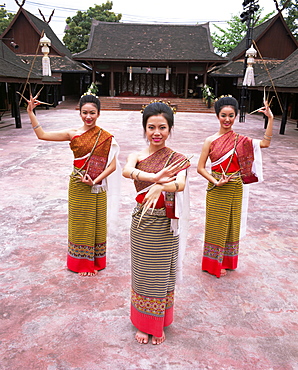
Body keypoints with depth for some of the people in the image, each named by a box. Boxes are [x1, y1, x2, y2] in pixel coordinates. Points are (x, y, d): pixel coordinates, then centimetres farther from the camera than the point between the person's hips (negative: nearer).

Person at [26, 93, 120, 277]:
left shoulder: (106, 137, -6)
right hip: (78, 187, 1)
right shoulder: (73, 134, -2)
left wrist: (95, 180, -19)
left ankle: (95, 261, 30)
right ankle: (82, 263, 29)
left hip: (97, 188, -1)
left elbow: (112, 165, -10)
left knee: (96, 223, 11)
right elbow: (42, 134, -6)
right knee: (80, 223, 11)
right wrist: (30, 112, -10)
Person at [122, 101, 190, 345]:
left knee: (161, 275, 12)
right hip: (141, 222, 2)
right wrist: (155, 176, -43)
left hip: (164, 225, -2)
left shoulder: (176, 159, -6)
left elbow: (180, 184, -28)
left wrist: (159, 186, -50)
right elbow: (126, 171, -24)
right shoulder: (137, 156, 0)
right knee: (142, 274, 14)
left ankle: (159, 325, 34)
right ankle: (144, 324, 35)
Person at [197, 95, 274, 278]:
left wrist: (270, 118, -5)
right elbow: (200, 167, -9)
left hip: (235, 188, 4)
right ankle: (214, 264, 26)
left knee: (232, 225, 16)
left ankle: (227, 260, 36)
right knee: (216, 225, 8)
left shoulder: (240, 140, 2)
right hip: (217, 189, -4)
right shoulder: (211, 141, -9)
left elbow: (265, 143, -2)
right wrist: (216, 182, -20)